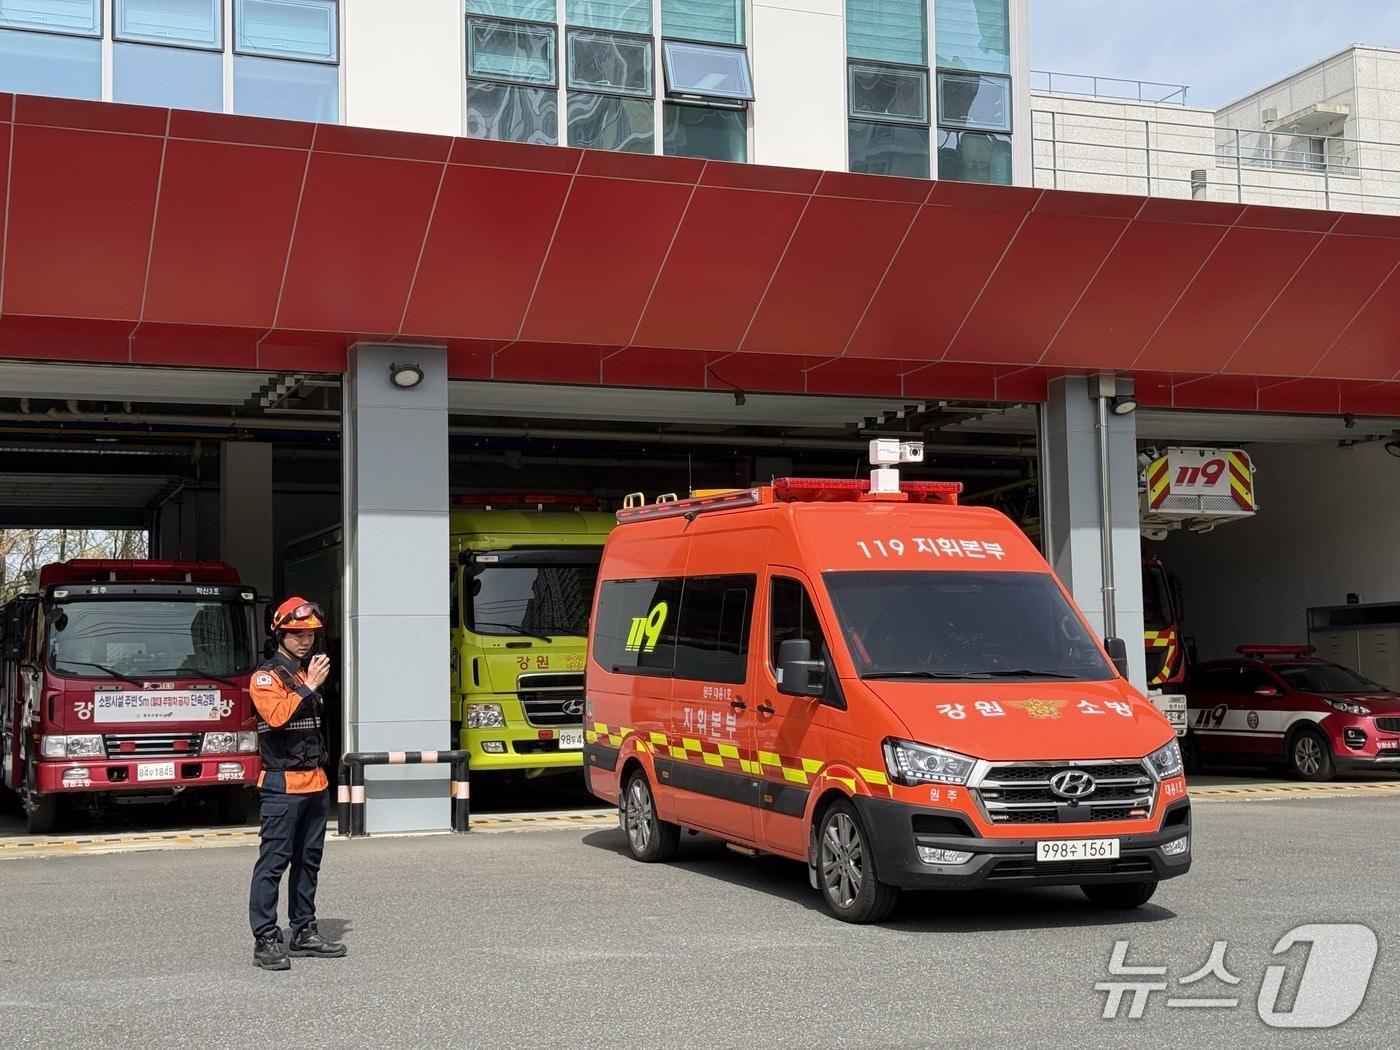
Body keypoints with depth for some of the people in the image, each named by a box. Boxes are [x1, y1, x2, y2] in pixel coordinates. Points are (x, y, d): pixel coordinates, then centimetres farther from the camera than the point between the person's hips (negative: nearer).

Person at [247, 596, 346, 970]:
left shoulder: (307, 674, 19)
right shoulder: (267, 676, -7)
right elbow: (276, 716, -25)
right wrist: (308, 686, -22)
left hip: (315, 783, 8)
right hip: (283, 784, -8)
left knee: (308, 861, 12)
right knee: (273, 861, -8)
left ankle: (304, 932, 19)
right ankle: (265, 940, -8)